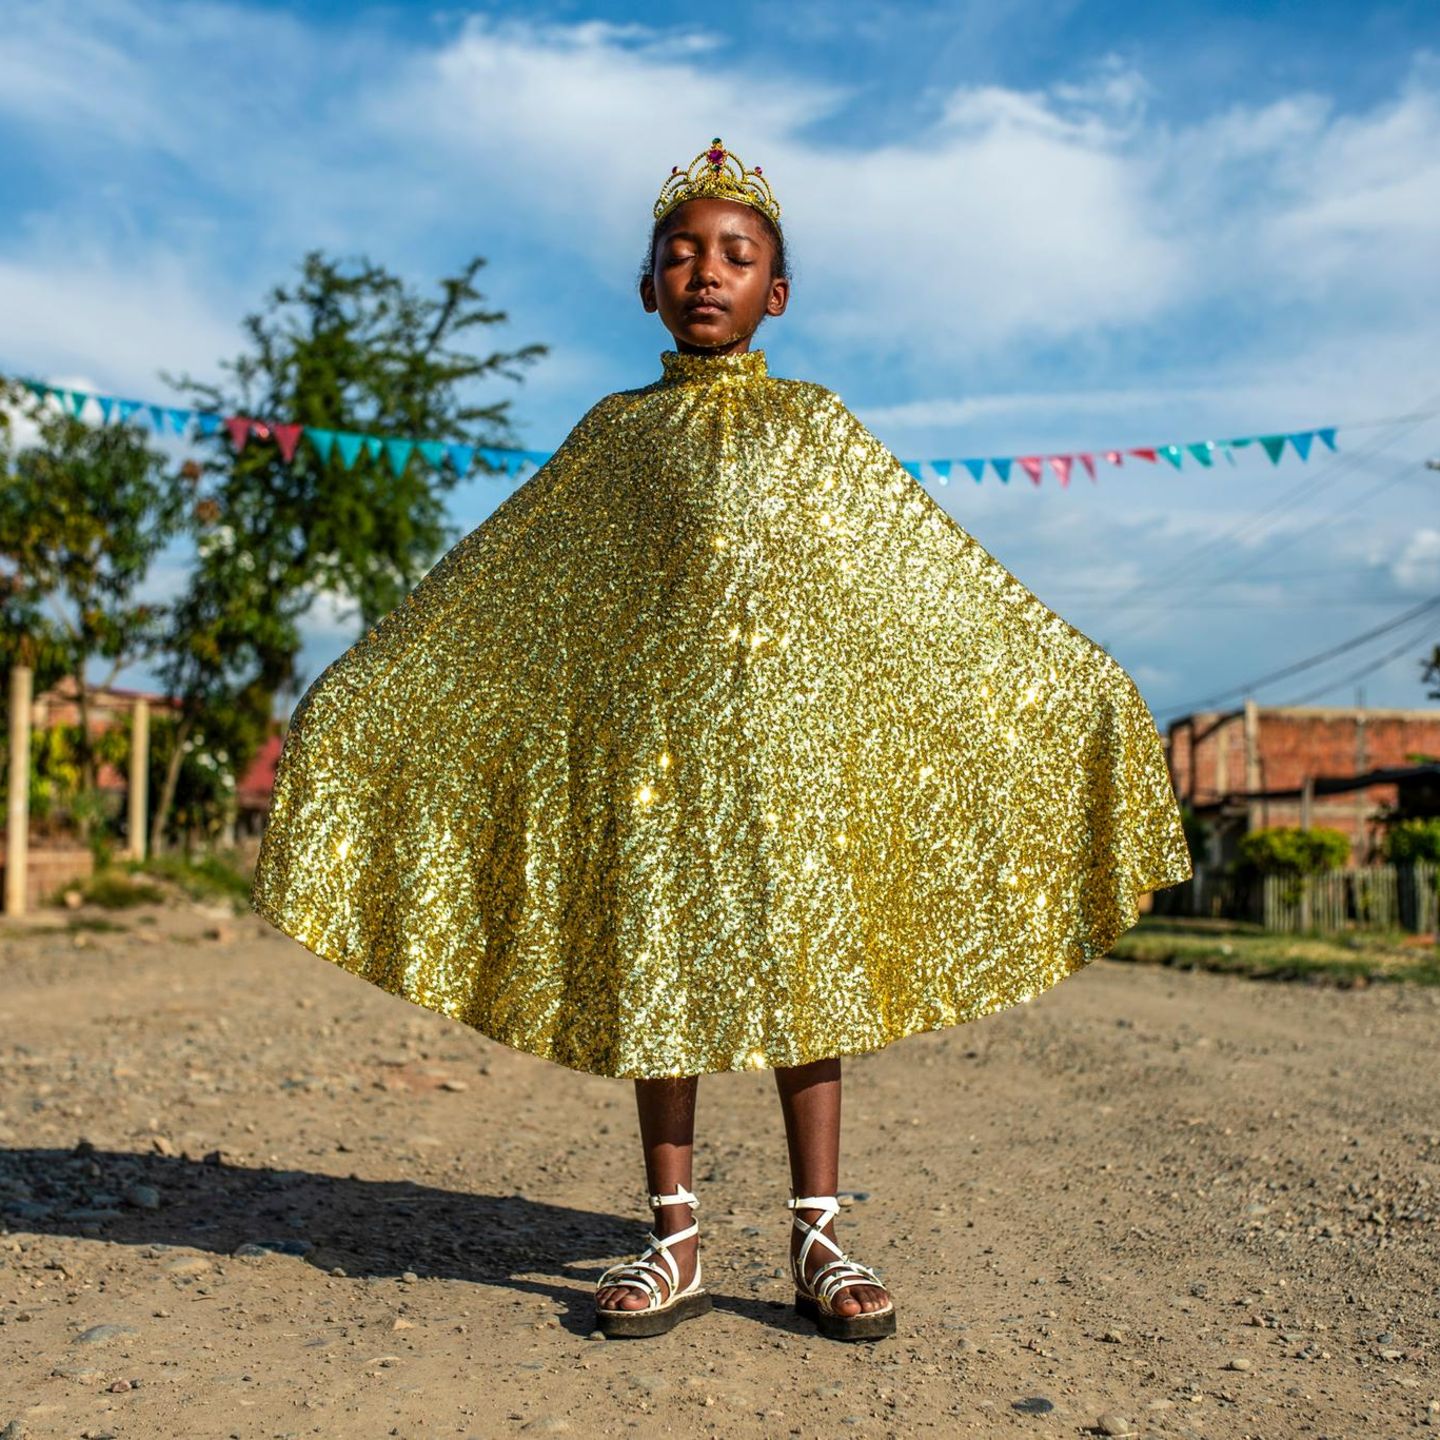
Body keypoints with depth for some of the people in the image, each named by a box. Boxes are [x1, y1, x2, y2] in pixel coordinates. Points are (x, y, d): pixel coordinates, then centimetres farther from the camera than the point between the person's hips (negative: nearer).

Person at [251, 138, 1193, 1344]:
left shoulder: (817, 426, 9)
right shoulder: (616, 432, 9)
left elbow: (939, 571, 9)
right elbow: (485, 586, 11)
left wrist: (1071, 681, 6)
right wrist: (361, 692, 10)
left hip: (789, 721, 0)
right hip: (653, 725, 1)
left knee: (806, 961, 1)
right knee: (653, 968, 2)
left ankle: (818, 1238, 12)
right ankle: (675, 1242, 14)